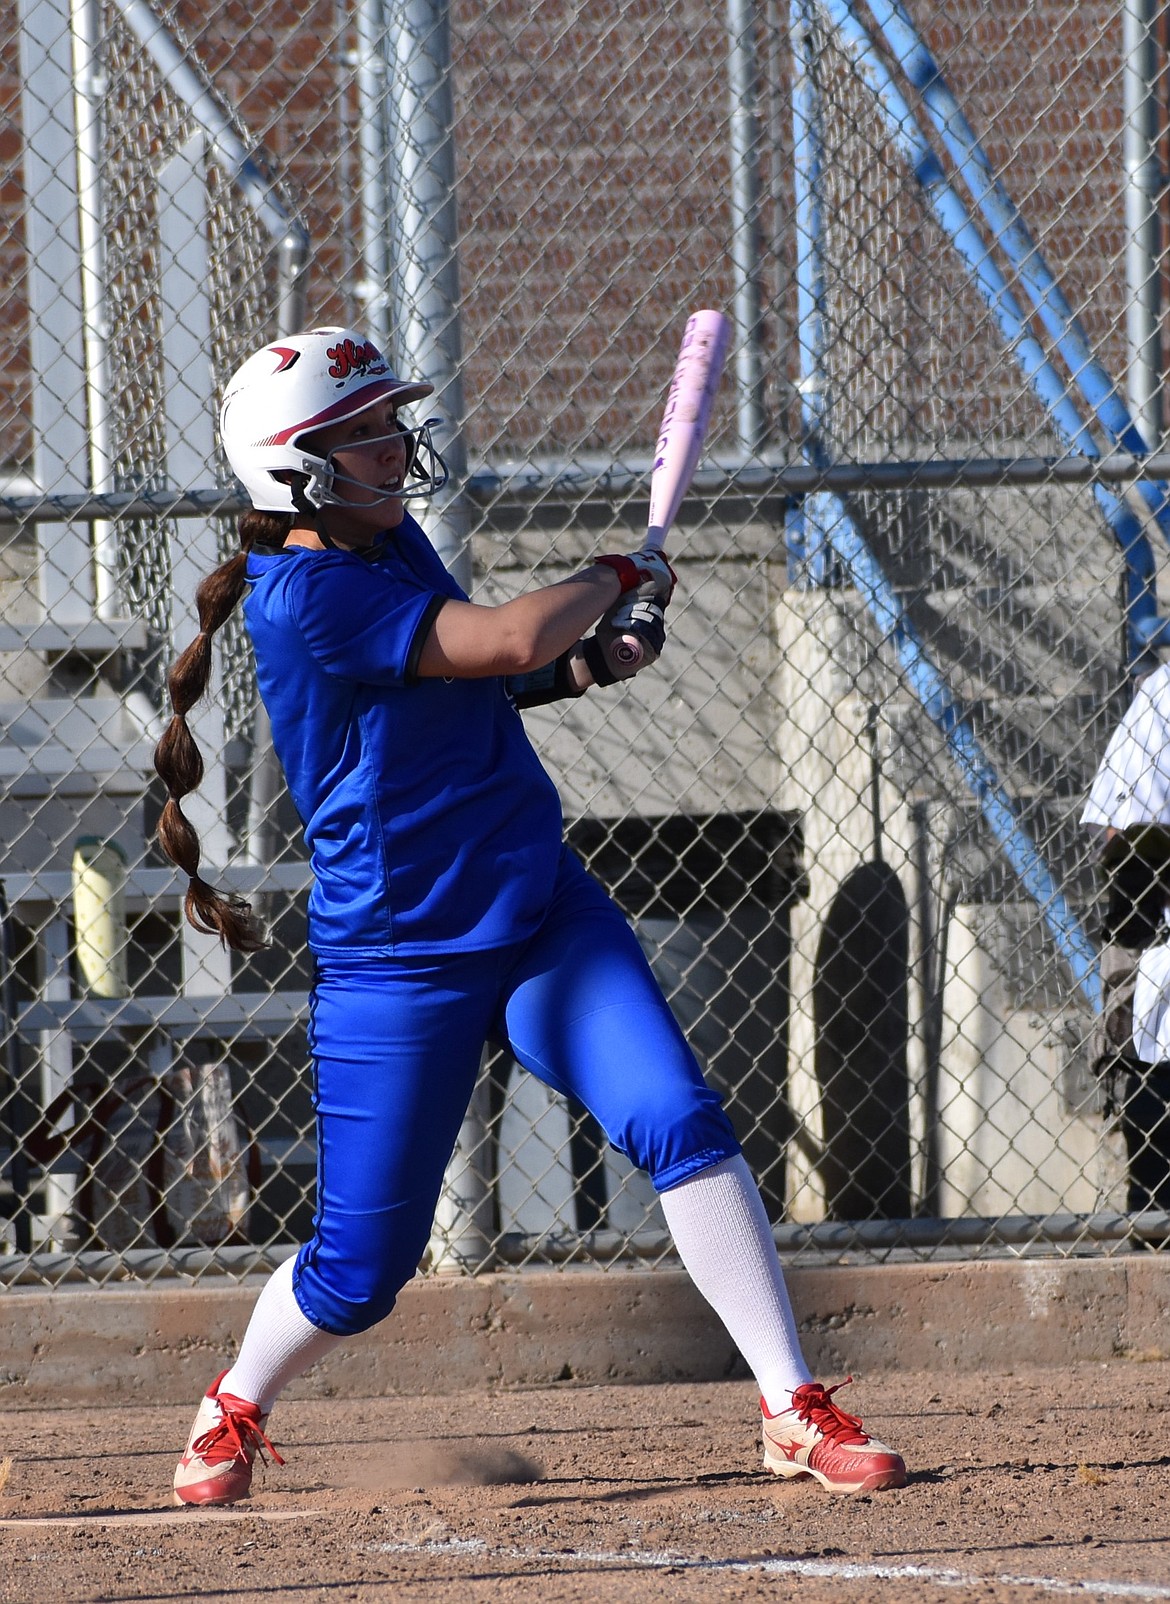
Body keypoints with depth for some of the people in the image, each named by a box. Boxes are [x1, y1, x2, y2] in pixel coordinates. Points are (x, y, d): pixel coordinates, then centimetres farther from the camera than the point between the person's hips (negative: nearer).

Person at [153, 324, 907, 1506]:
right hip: (399, 958, -7)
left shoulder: (390, 537, 6)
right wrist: (613, 580, -9)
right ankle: (235, 1410, 33)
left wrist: (586, 663, 4)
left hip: (541, 912, 7)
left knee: (679, 1123, -15)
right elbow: (507, 639, -28)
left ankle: (795, 1411, -14)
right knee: (360, 1272, 2)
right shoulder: (304, 595, -22)